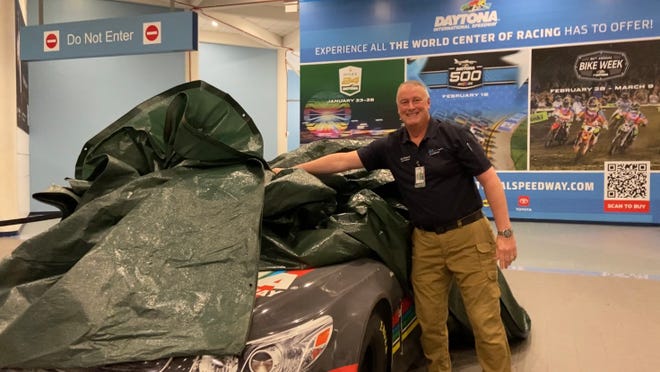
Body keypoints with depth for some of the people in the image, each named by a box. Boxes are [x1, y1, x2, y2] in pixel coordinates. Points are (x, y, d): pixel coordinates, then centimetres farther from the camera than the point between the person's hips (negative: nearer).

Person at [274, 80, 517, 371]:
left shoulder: (454, 135, -4)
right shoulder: (390, 147, 6)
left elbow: (491, 181, -5)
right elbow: (343, 160, 6)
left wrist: (505, 232, -11)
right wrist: (293, 170, 5)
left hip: (469, 236, -3)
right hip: (425, 243, 4)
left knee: (486, 322, -2)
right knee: (430, 323, 9)